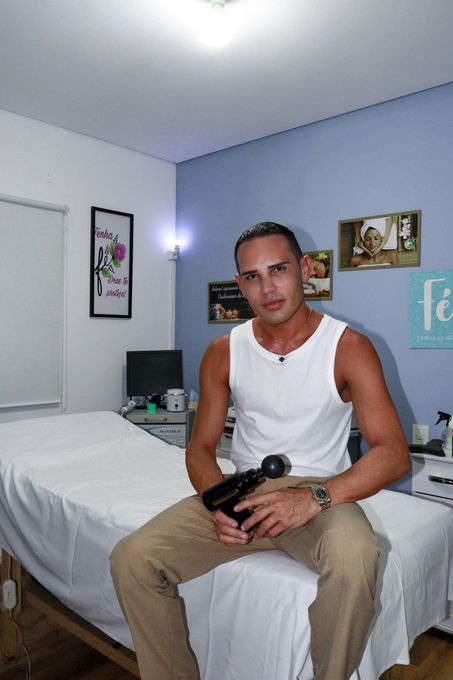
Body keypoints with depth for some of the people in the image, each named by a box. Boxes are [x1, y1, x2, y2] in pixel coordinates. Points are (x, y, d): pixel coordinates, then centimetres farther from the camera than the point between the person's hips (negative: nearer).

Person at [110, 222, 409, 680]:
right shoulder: (223, 353, 2)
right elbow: (200, 448, 6)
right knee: (132, 558, -16)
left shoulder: (349, 347, -8)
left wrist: (314, 498, -28)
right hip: (242, 491, 3)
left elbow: (393, 453, -13)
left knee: (355, 559, -36)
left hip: (321, 492, -2)